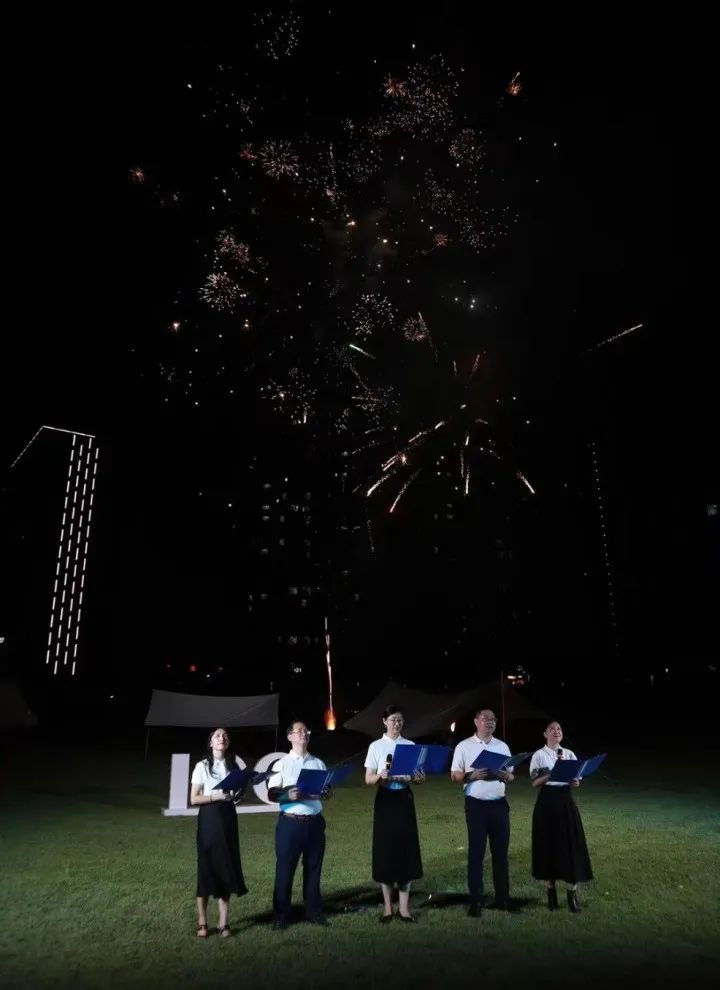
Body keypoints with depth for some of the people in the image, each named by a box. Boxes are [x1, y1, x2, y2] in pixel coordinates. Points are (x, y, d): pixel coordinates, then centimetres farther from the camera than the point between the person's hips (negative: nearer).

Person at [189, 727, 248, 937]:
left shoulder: (233, 765, 9)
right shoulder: (202, 766, -4)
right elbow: (194, 799, -7)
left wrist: (235, 794, -6)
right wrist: (217, 796, -19)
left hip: (228, 818, 4)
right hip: (209, 819, -4)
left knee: (227, 869, 4)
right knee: (206, 869, 1)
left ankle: (224, 923, 12)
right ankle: (202, 922, 16)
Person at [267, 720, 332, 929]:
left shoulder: (318, 763, 10)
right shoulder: (282, 764, -1)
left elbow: (328, 792, 12)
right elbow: (272, 794, -5)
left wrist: (327, 792, -11)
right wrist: (288, 795, -24)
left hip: (315, 822, 3)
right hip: (290, 822, -3)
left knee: (313, 868, 12)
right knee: (285, 870, 4)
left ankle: (313, 911, 26)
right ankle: (280, 915, 17)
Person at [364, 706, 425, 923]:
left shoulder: (410, 745, 4)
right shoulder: (376, 746, -1)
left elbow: (419, 777, 4)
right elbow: (368, 779, -2)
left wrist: (418, 778, -19)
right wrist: (381, 776, -23)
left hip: (404, 800, 1)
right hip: (385, 800, -1)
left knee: (406, 850, 1)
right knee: (385, 851, 1)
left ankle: (404, 907, 11)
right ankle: (387, 907, 14)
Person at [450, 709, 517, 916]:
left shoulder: (502, 746, 10)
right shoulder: (464, 746, -3)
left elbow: (512, 775, 12)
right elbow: (455, 775, -3)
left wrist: (505, 776, -11)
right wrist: (473, 775, -19)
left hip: (499, 804, 4)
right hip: (476, 804, -4)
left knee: (501, 852, 9)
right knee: (476, 853, 2)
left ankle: (502, 897, 20)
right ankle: (475, 900, 9)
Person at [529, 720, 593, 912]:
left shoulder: (570, 754, 8)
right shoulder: (539, 755, -2)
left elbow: (576, 779, 10)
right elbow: (535, 783, -7)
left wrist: (575, 783, -13)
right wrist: (554, 772, -19)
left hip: (566, 802, 3)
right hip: (547, 803, -3)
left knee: (571, 846, -1)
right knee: (548, 845, 2)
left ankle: (572, 894, 8)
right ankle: (551, 892, 15)